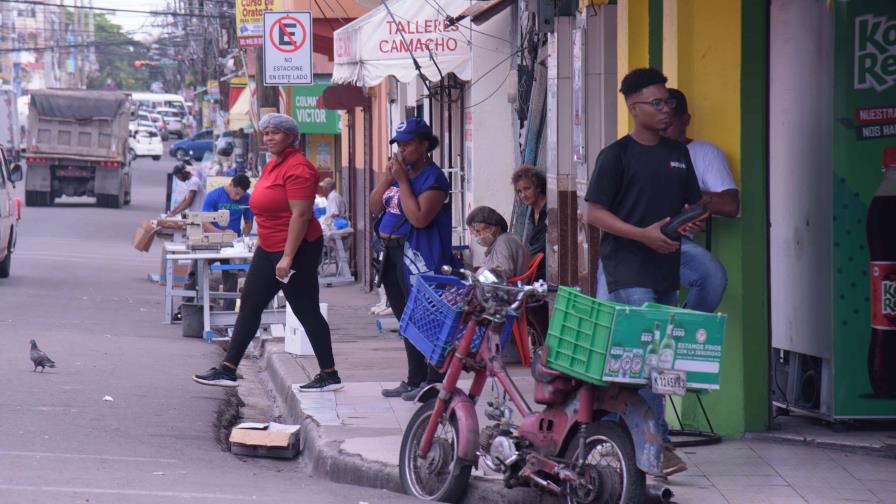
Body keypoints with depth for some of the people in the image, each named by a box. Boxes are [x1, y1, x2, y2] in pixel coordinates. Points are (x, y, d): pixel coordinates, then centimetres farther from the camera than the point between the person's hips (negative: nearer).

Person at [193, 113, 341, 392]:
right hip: (269, 249, 10)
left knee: (307, 312, -3)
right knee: (249, 307, 9)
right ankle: (227, 370, 14)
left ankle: (329, 376, 5)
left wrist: (287, 257, -25)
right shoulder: (271, 166, 13)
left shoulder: (297, 167, -17)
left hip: (296, 249, -10)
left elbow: (300, 215, -22)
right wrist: (262, 248, 22)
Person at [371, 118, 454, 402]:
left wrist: (402, 181, -18)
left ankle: (433, 381, -5)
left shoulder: (433, 178, -12)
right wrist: (388, 177, 0)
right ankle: (414, 380, 23)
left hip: (418, 255, -9)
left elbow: (419, 218, -22)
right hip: (393, 253, 9)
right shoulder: (400, 171, 15)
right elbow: (375, 207, 13)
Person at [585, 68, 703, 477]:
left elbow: (692, 204, 23)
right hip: (629, 271, -7)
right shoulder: (617, 155, -4)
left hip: (667, 269, 7)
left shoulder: (678, 153, 15)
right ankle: (658, 444, -17)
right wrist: (644, 234, -17)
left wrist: (693, 220, -2)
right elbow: (594, 213, -7)